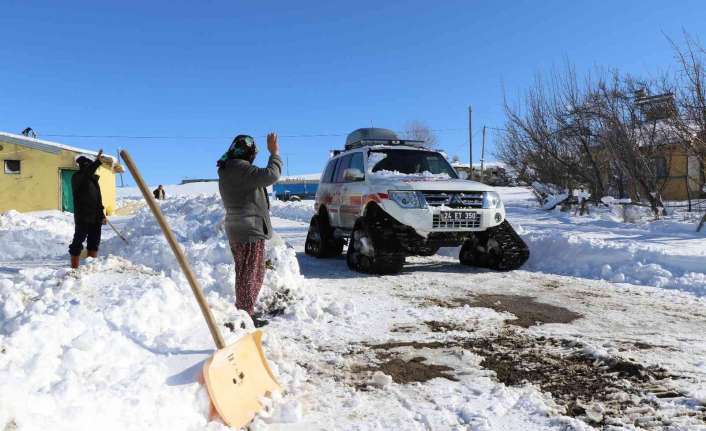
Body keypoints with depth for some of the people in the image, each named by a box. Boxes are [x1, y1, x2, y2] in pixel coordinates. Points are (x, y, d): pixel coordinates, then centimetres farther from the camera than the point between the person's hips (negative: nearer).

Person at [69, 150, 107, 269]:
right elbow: (87, 173, -31)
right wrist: (97, 162, -40)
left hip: (95, 217, 8)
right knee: (78, 241, -5)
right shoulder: (77, 177, -4)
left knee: (94, 241, 11)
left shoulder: (93, 178, 18)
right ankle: (74, 267, 0)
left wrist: (102, 215, 20)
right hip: (83, 217, -8)